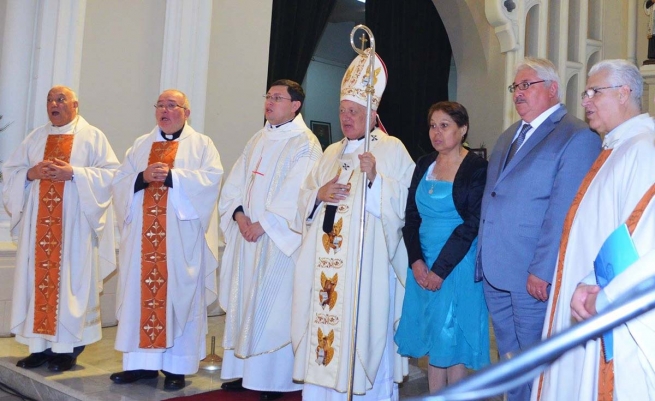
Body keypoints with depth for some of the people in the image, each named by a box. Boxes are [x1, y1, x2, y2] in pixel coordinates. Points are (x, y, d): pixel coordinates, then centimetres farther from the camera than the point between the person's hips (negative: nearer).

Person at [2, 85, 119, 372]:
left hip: (74, 223, -4)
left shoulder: (92, 136, 3)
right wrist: (30, 173, -8)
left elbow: (111, 173, -7)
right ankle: (41, 345, 11)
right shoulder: (35, 137, 15)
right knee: (38, 278, 4)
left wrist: (74, 173, -17)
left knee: (70, 280, -2)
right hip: (38, 222, 4)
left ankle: (68, 347, 4)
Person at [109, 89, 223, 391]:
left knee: (179, 296, -1)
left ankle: (177, 366, 5)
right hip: (143, 235, 4)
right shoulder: (140, 145, 17)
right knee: (140, 293, 3)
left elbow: (212, 177, -9)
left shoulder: (202, 144, 7)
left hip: (182, 238, -3)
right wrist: (143, 177, -12)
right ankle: (141, 362, 11)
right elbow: (119, 182, 8)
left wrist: (171, 176, -18)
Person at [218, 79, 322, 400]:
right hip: (247, 236, 7)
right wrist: (239, 214, -6)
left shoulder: (305, 144, -8)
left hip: (279, 240, -7)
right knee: (243, 302, 10)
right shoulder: (258, 140, 15)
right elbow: (236, 182, 11)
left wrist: (264, 224, -17)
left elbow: (296, 195, -17)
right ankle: (244, 369, 20)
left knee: (273, 306, -2)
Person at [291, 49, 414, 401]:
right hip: (326, 260, 6)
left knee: (361, 329, -4)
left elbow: (403, 202, -10)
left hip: (366, 260, -6)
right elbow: (304, 198, 18)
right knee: (324, 319, 6)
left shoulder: (391, 149, -1)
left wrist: (375, 178, -24)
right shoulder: (332, 153, 18)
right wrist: (319, 193, -3)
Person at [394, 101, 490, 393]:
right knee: (432, 339, 11)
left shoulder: (477, 168, -8)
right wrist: (416, 261, -6)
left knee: (452, 339, 2)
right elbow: (411, 216, 7)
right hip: (422, 265, 5)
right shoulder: (424, 165, 9)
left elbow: (472, 225, -13)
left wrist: (441, 269, -15)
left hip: (457, 265, -5)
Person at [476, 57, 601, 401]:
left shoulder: (578, 137, -10)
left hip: (535, 278, -7)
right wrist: (483, 256, 13)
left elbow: (564, 213, -18)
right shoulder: (508, 137, 17)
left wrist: (542, 271, -21)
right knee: (510, 360, 18)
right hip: (495, 273, 8)